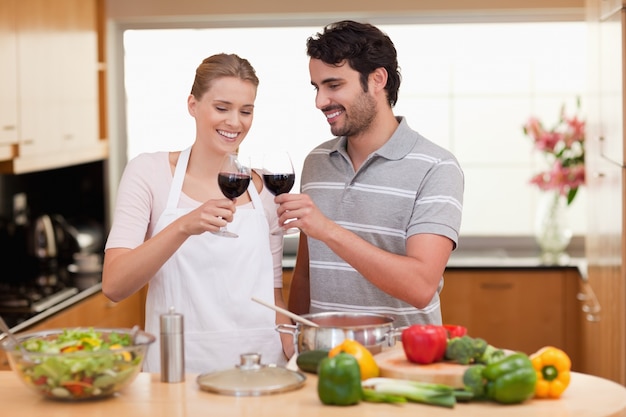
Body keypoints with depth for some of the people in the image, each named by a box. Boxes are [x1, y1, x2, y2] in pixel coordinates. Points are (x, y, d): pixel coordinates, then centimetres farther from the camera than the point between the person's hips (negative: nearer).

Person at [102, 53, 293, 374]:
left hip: (260, 365, 2)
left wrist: (296, 359, -3)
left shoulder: (265, 190, 9)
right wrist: (183, 226, -23)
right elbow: (113, 285, -10)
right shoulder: (149, 171, 0)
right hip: (178, 367, -2)